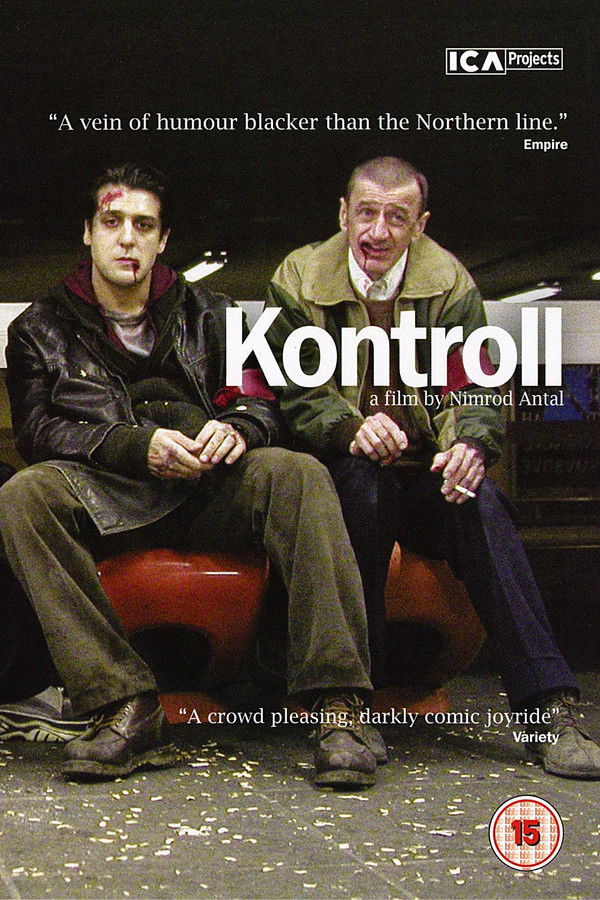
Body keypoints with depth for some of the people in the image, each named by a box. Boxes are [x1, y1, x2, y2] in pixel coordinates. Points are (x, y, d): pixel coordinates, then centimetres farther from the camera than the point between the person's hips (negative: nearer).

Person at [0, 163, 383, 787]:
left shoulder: (208, 316, 19)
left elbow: (263, 405, 12)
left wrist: (236, 427, -14)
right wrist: (139, 445, -17)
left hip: (207, 495, 1)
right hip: (103, 497, -1)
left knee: (297, 474, -29)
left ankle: (337, 703, -36)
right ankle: (124, 707, -37)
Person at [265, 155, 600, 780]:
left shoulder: (450, 283, 5)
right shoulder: (300, 279, 0)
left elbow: (472, 389, -1)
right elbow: (297, 394, -5)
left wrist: (470, 442, -25)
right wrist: (350, 428, -27)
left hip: (427, 476, 2)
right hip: (345, 472, -1)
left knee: (482, 503, -29)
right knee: (362, 485, -36)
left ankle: (549, 708, -32)